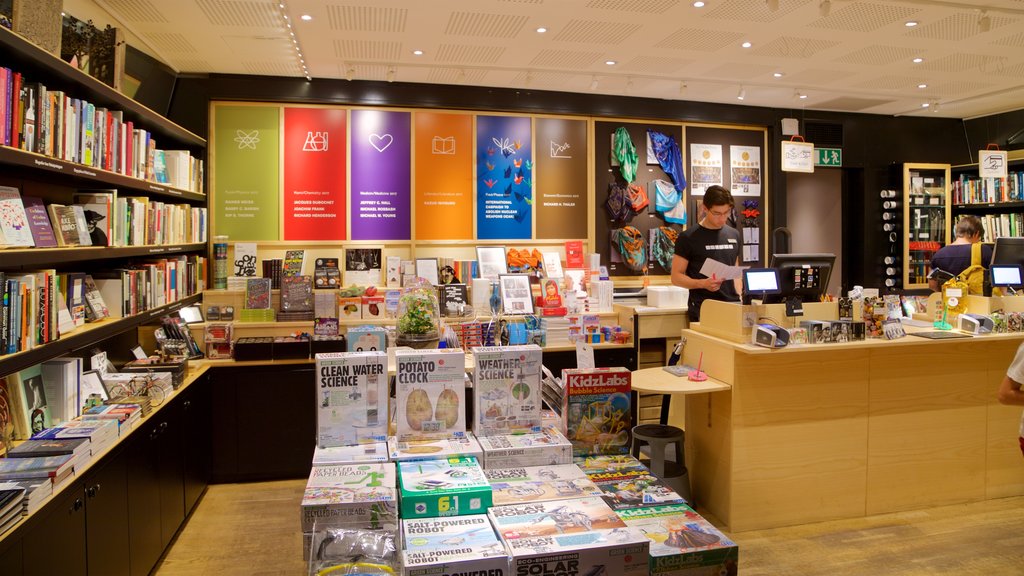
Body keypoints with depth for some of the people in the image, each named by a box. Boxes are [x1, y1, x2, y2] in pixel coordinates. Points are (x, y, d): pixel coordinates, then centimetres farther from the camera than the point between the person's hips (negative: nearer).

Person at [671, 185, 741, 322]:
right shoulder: (688, 238, -4)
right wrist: (702, 283, -20)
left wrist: (740, 297, 4)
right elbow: (676, 277, -5)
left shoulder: (734, 235, 12)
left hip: (732, 306, 4)